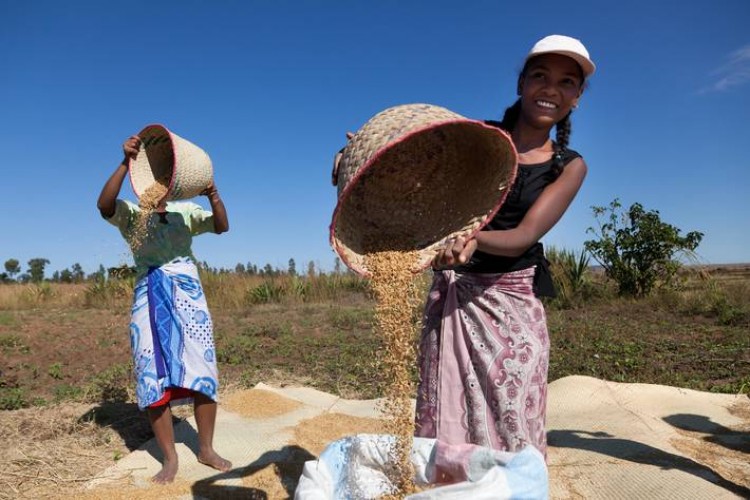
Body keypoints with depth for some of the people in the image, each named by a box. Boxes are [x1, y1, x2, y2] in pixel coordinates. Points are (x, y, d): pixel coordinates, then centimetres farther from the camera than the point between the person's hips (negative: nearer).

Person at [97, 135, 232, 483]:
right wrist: (126, 162, -24)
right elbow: (104, 204, -14)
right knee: (154, 378, 0)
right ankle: (170, 458, 13)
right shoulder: (130, 214, 8)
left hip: (189, 294, 1)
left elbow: (222, 226, 1)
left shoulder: (185, 211, 14)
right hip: (150, 299, -1)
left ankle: (206, 449, 15)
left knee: (203, 372, 0)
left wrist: (213, 197, -17)